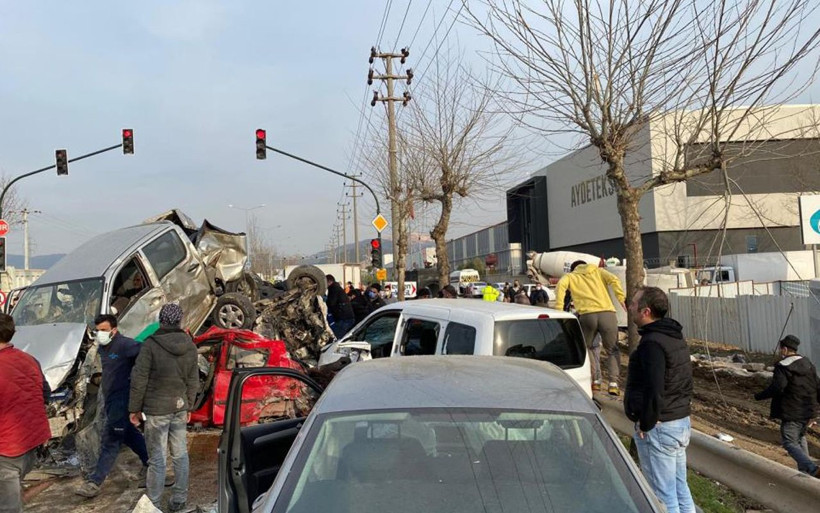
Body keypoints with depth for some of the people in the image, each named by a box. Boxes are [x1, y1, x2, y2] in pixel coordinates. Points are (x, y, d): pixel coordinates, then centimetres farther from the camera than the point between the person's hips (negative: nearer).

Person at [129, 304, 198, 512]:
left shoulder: (151, 344, -13)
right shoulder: (190, 346, 1)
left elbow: (139, 379, -10)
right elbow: (193, 381, 7)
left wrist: (134, 408, 0)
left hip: (157, 408, -4)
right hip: (179, 407, 4)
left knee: (157, 458, 2)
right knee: (180, 454, 12)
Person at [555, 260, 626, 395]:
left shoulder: (570, 276, 21)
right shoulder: (598, 271, 26)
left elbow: (561, 285, -1)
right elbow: (614, 280, 7)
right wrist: (622, 299, -1)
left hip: (586, 315, -1)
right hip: (607, 313, 1)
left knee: (586, 347, 22)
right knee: (612, 350, 15)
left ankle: (594, 380, 13)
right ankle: (613, 383, 1)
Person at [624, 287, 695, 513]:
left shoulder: (652, 342, -21)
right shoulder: (676, 336, 10)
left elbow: (654, 390, -27)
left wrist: (645, 424, -16)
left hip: (659, 427, -10)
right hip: (682, 422, 10)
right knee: (680, 490, 19)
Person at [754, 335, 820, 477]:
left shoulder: (783, 367, -16)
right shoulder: (808, 364, 9)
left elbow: (776, 388, -25)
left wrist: (758, 396, -12)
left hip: (792, 413, -8)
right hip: (808, 411, 8)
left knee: (790, 443, -2)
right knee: (800, 438, 25)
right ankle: (804, 470, 27)